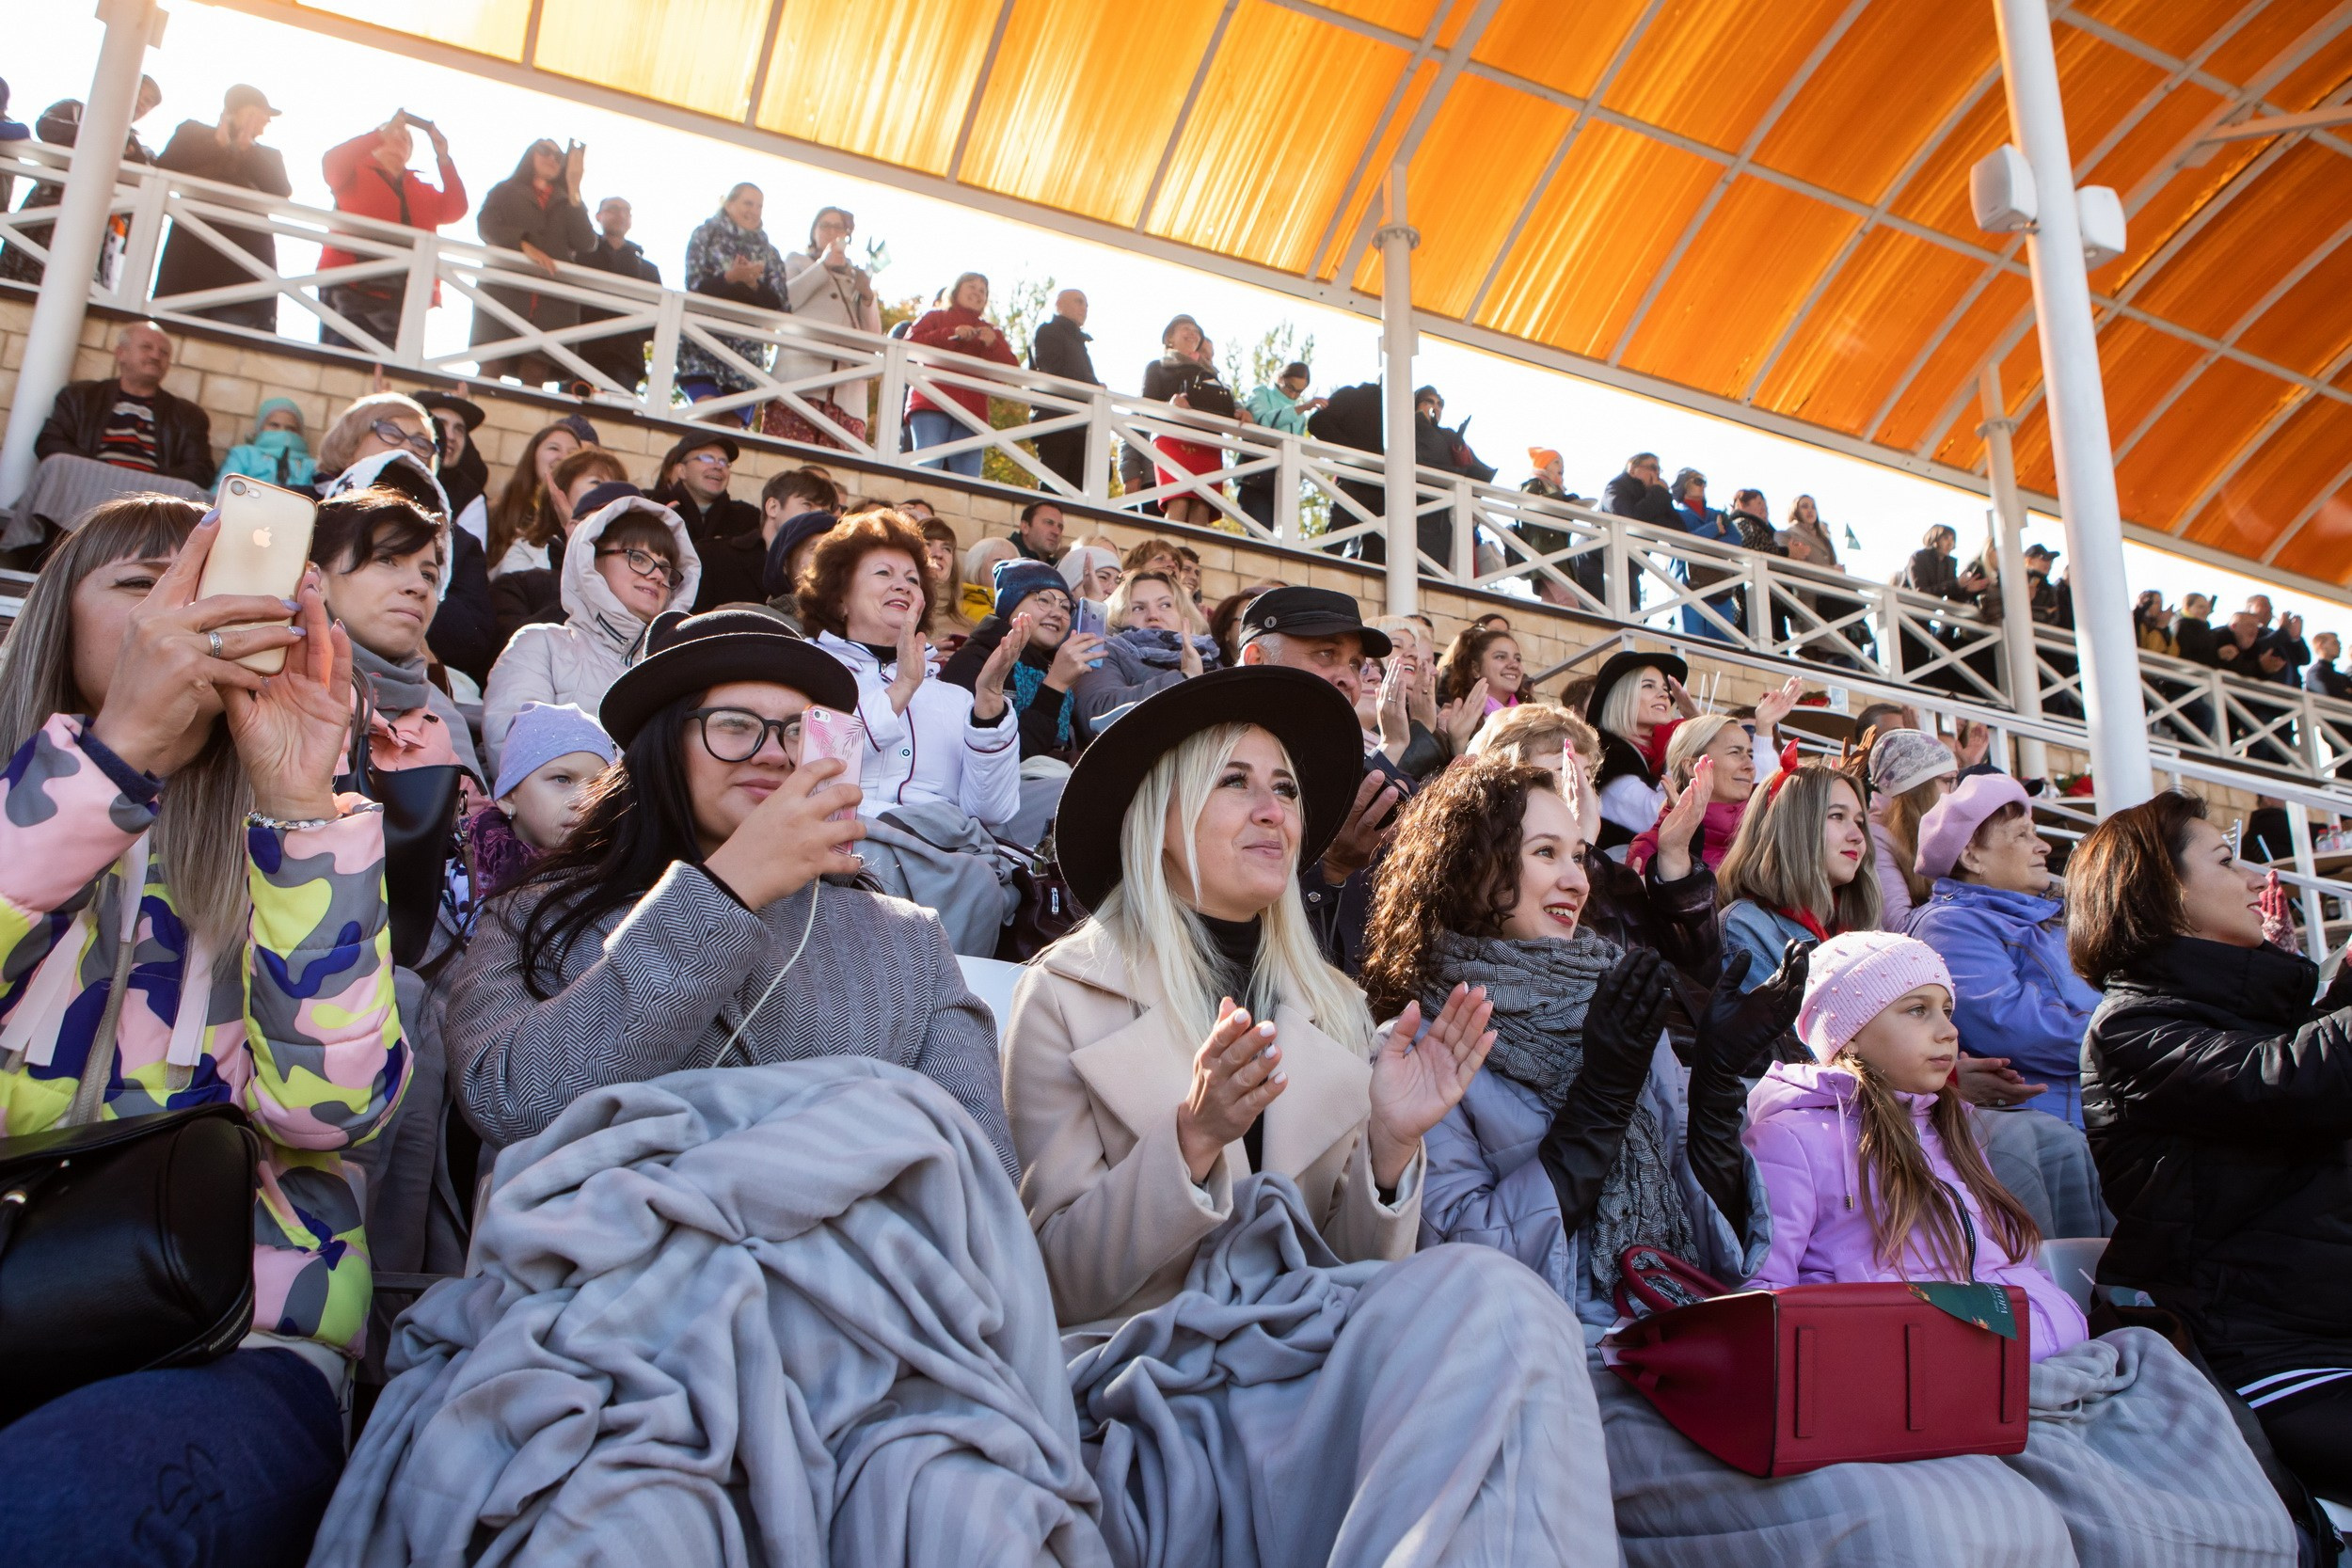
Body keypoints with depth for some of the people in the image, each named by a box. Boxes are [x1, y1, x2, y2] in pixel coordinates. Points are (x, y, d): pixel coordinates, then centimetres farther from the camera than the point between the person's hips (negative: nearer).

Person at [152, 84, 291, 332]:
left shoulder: (266, 156, 26)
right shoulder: (193, 132, 21)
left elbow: (282, 193, 6)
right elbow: (163, 168, 5)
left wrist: (247, 148, 5)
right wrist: (218, 144, 6)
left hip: (247, 258, 0)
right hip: (193, 247, 0)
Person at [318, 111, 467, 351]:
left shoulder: (422, 189, 24)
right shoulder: (356, 173, 15)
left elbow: (454, 211, 9)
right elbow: (331, 162, -6)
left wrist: (443, 158, 3)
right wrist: (382, 133, -6)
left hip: (404, 300, 3)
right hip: (351, 289, -3)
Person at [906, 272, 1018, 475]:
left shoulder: (991, 334, 28)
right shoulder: (936, 317, 20)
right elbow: (910, 342, 1)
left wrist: (993, 345, -5)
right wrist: (952, 335, -6)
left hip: (971, 411, 3)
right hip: (931, 405, -3)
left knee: (968, 479, -8)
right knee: (927, 468, -16)